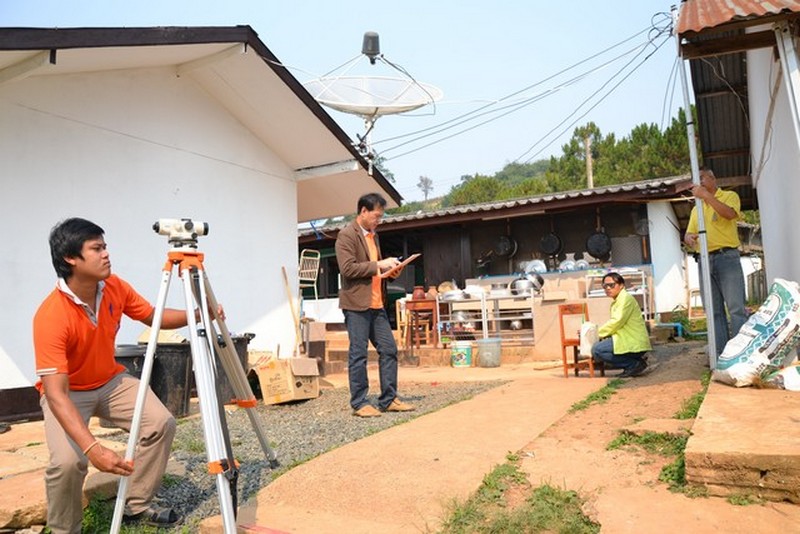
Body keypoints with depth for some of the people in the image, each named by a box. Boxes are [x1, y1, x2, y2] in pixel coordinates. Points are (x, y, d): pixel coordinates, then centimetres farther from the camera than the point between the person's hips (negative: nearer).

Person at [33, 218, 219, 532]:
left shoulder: (114, 287, -14)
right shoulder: (50, 316, -32)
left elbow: (153, 317, 2)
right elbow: (56, 393, -37)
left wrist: (197, 315, -17)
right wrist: (93, 449, -48)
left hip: (111, 381, 5)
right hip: (67, 392, -5)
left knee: (161, 422, -14)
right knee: (68, 460, -28)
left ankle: (137, 505, 6)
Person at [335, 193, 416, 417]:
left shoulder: (373, 236, 18)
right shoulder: (346, 235, -8)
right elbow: (347, 268, -18)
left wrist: (388, 269, 9)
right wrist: (378, 265, -17)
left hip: (376, 304, 8)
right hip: (356, 304, -8)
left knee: (389, 350, 8)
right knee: (358, 354, -1)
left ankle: (388, 399, 17)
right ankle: (359, 403, 10)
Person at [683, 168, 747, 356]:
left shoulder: (730, 196, 7)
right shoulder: (696, 209, 22)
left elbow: (730, 214, -15)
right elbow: (688, 234, 16)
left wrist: (706, 195, -17)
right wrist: (689, 238, -8)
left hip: (727, 257, -5)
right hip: (705, 261, 5)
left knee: (736, 308, -9)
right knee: (714, 311, 4)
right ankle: (720, 354, 6)